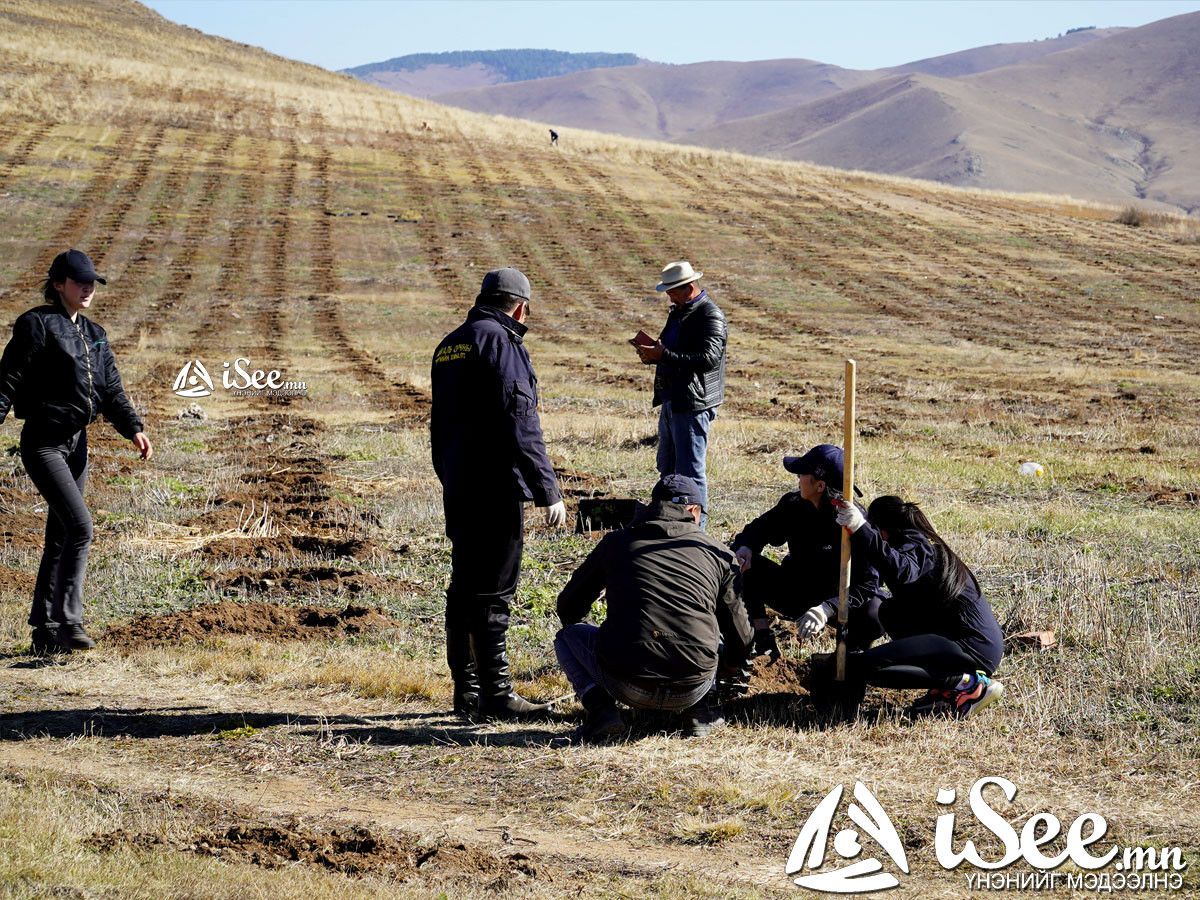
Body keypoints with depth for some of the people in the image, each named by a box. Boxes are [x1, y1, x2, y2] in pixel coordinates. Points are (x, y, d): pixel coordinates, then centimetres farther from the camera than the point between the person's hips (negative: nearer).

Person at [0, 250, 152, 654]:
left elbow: (111, 389, 9)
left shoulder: (94, 335, 15)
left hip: (77, 443, 8)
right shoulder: (37, 325, -8)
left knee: (60, 538, 11)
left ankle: (45, 632, 18)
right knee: (79, 525, -20)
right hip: (43, 443, -8)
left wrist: (134, 429, -6)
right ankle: (68, 622, -18)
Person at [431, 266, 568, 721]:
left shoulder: (449, 346, 16)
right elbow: (520, 425, -18)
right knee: (492, 591, -6)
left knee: (464, 589, 13)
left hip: (458, 491, 9)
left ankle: (466, 692, 18)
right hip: (496, 488, -9)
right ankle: (495, 692, -5)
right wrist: (549, 492, -17)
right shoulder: (501, 342, -11)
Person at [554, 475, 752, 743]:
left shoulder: (615, 543, 9)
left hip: (627, 687, -2)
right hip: (691, 689, 2)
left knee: (569, 634, 26)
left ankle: (599, 707, 1)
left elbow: (568, 608, 21)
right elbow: (739, 637, 17)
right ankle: (698, 711, 12)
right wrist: (729, 663, 40)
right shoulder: (718, 553, 10)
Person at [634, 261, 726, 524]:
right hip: (671, 401, 10)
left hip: (692, 404, -10)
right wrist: (652, 353, 2)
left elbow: (708, 358, -25)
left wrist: (664, 355, -27)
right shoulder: (678, 311, 16)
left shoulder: (710, 316, -14)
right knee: (668, 470, 16)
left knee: (690, 471, -6)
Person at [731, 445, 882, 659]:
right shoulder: (793, 504, -7)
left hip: (835, 599, -5)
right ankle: (763, 640, -10)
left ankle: (852, 643, -2)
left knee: (874, 615, -36)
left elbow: (866, 581, -26)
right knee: (743, 565, -15)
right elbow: (760, 528, 9)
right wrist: (745, 548, -16)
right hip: (795, 596, 5)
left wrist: (827, 609, -42)